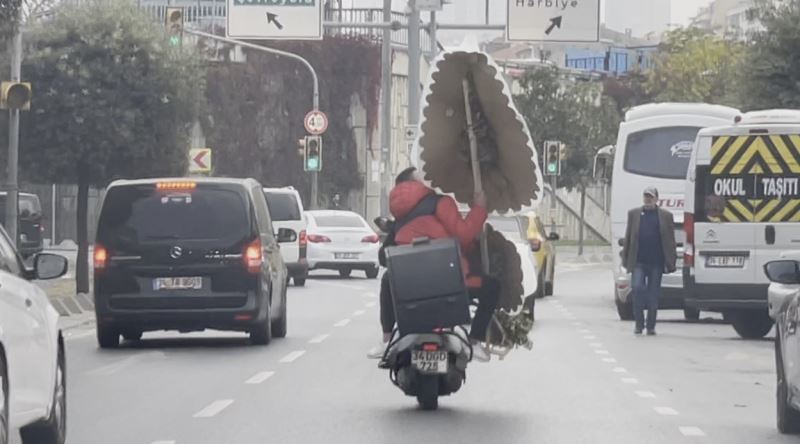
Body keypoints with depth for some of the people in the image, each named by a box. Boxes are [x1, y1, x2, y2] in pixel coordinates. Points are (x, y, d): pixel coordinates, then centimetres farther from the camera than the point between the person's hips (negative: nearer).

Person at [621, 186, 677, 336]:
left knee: (653, 295, 3)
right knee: (638, 288, -13)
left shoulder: (665, 216, 6)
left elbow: (670, 240, 5)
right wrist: (626, 260, 6)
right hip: (638, 262, 0)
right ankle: (639, 324, -1)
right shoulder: (634, 214, 10)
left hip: (656, 262, 0)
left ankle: (651, 326, 12)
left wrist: (671, 262, 0)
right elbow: (628, 238, 10)